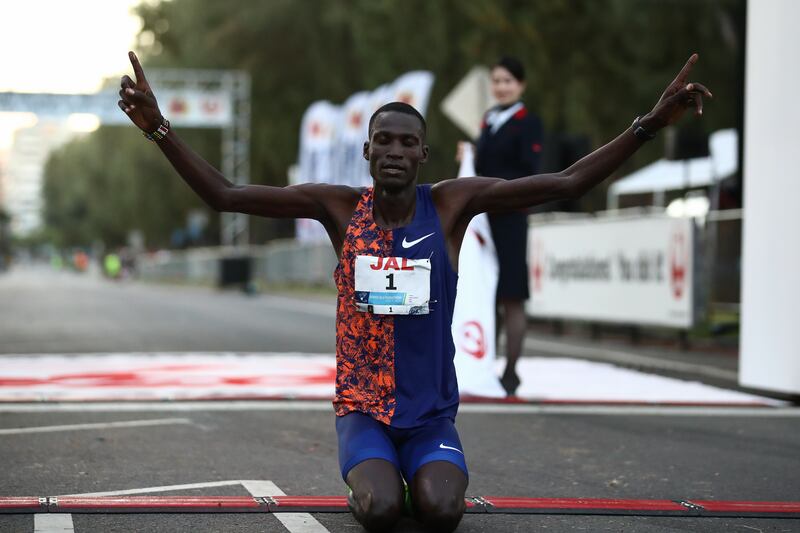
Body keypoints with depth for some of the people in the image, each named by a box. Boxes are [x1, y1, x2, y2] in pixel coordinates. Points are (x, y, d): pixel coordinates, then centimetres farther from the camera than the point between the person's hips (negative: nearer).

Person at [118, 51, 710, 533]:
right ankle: (368, 481, 10)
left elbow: (565, 182, -9)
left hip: (433, 412, 1)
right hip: (362, 409, 0)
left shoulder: (451, 204, -4)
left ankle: (423, 475, 11)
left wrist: (649, 124, -18)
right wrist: (159, 128, -20)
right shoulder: (339, 206, -4)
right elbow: (223, 194, -7)